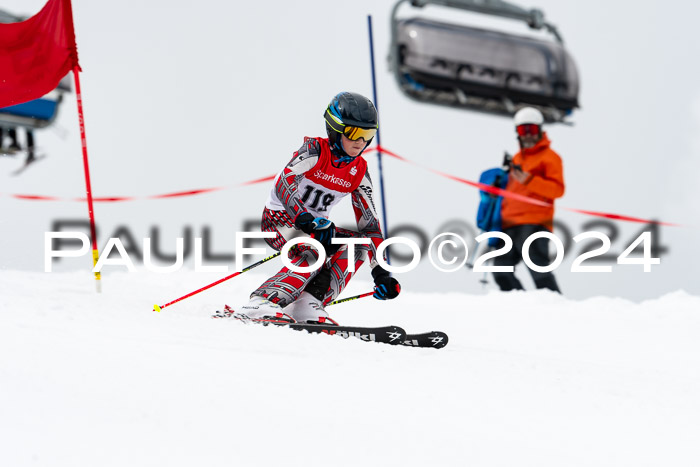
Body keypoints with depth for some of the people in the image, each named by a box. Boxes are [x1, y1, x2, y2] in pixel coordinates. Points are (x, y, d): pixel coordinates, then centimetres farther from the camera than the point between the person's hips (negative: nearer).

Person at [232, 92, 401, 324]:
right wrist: (308, 222, -46)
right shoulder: (315, 150, -17)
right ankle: (260, 303, -37)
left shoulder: (359, 172, 0)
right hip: (278, 218, -7)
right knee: (313, 255, -34)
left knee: (360, 242, -16)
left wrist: (381, 272, -7)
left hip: (315, 224, 7)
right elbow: (283, 185, -32)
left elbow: (370, 224, 2)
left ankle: (308, 305, -23)